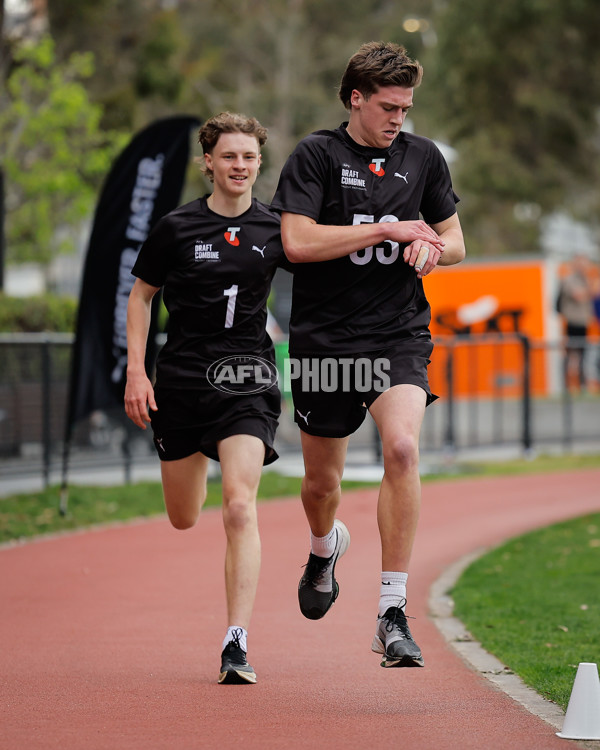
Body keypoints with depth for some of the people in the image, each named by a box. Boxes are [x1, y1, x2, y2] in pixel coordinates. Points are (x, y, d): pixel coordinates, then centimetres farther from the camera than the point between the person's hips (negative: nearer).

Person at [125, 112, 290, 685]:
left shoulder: (274, 229, 1)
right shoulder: (177, 228, -2)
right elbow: (140, 295, 7)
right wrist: (135, 371, -1)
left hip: (247, 383, -1)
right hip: (181, 379, 1)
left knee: (240, 508, -17)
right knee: (183, 519, 13)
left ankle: (236, 643, -16)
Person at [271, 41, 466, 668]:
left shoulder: (423, 158, 8)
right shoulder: (315, 155, -4)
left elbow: (454, 242, 17)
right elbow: (297, 241, -16)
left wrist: (432, 246, -7)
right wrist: (389, 229, -16)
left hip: (399, 334, 1)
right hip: (324, 339, -1)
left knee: (402, 447, -24)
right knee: (322, 481, 10)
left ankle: (392, 614, -19)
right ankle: (326, 547, 49)